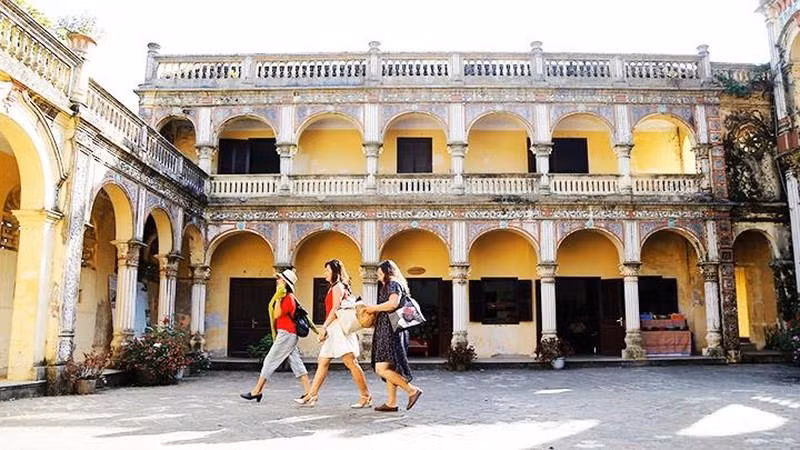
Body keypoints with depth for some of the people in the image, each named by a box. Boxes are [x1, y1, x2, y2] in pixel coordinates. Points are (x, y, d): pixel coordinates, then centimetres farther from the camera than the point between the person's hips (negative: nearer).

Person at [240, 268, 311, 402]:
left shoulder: (288, 298, -13)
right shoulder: (287, 297, 17)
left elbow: (277, 315, -18)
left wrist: (278, 299, -18)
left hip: (286, 334, -10)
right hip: (289, 335, 10)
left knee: (270, 361, -4)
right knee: (296, 363, 6)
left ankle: (257, 391, 3)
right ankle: (309, 392, 4)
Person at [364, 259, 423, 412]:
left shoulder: (393, 284, -7)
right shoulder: (396, 285, 24)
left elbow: (393, 303, -23)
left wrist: (375, 308, -12)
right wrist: (375, 310, 14)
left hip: (390, 331, -11)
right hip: (389, 332, 11)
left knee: (382, 368, -14)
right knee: (388, 368, 11)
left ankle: (412, 390, -12)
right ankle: (391, 403, 14)